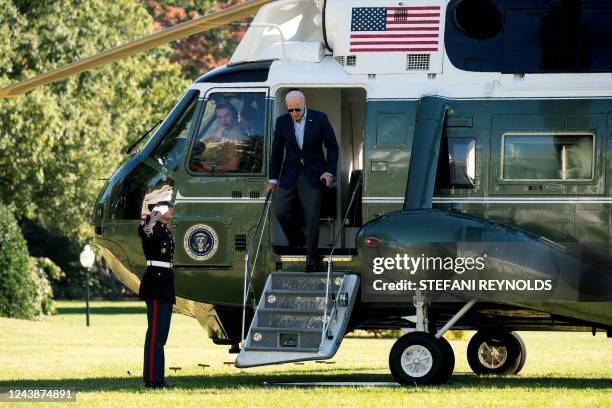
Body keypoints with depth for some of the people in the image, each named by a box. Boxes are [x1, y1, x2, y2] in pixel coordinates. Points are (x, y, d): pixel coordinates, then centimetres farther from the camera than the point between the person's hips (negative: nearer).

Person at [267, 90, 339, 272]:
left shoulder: (320, 119, -7)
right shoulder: (282, 121, -1)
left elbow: (332, 146, 1)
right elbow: (277, 151, 7)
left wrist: (330, 171, -9)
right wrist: (273, 179, 9)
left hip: (312, 175, -3)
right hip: (290, 174, 3)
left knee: (312, 218, -3)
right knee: (281, 212, -3)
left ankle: (311, 260, 3)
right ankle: (297, 240, 26)